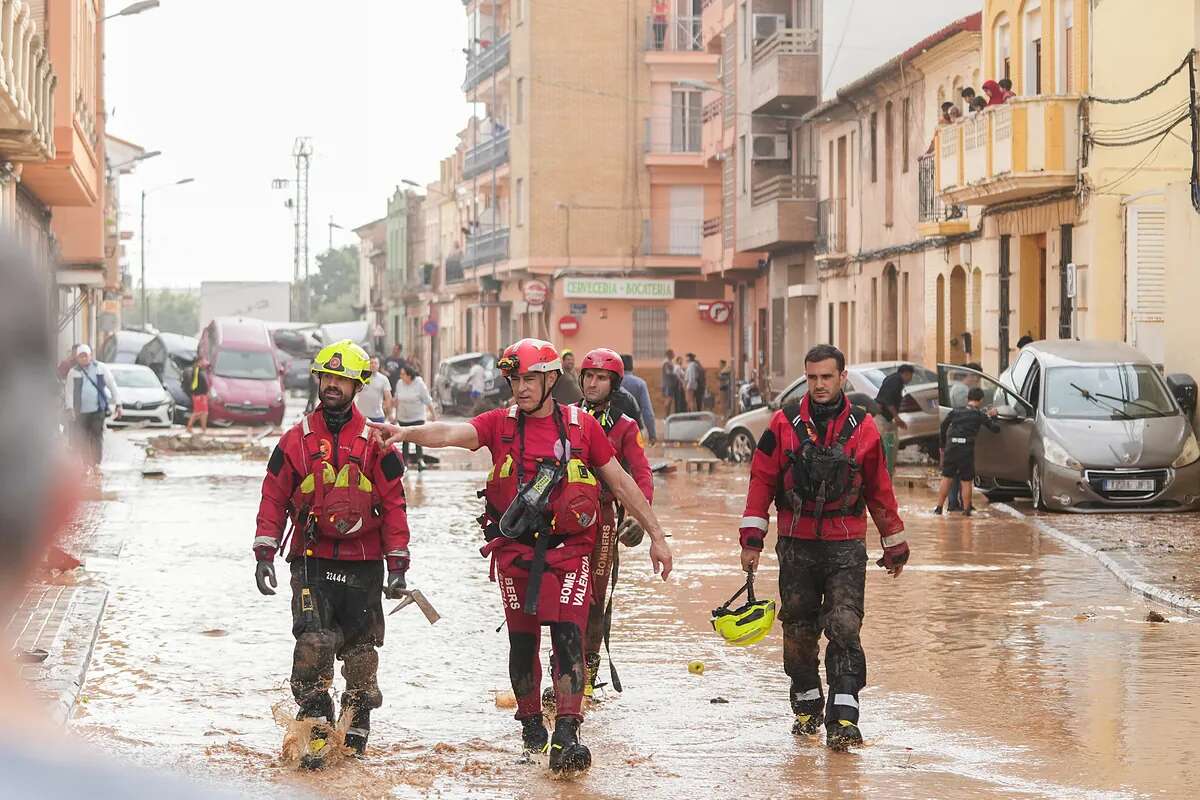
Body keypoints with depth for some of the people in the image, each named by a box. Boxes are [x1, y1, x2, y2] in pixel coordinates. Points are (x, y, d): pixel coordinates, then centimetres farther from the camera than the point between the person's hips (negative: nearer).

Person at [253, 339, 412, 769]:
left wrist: (397, 565, 0)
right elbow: (274, 498, 8)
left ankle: (356, 731, 20)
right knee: (313, 641, -16)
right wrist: (264, 553, 0)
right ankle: (316, 729, -12)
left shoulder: (376, 443, 4)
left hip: (363, 563, 0)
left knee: (360, 649, 6)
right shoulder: (297, 440, 6)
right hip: (312, 560, 0)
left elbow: (393, 504, 4)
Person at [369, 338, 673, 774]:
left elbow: (621, 482, 8)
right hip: (515, 551, 1)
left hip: (569, 549, -1)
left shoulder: (582, 425, 3)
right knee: (522, 641, 8)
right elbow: (452, 433, -15)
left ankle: (566, 738, -15)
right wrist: (407, 432, -36)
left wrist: (656, 535, 8)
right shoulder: (501, 423, 3)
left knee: (568, 637, -12)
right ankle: (530, 722, 28)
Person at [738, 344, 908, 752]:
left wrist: (895, 545, 17)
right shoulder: (785, 423, 1)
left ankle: (843, 717, -15)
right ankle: (807, 705, 26)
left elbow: (879, 489, 12)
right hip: (796, 545, 1)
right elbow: (762, 480, 4)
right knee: (798, 629, 9)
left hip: (845, 547, -1)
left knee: (844, 628, -11)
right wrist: (752, 538, -2)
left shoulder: (862, 427, 3)